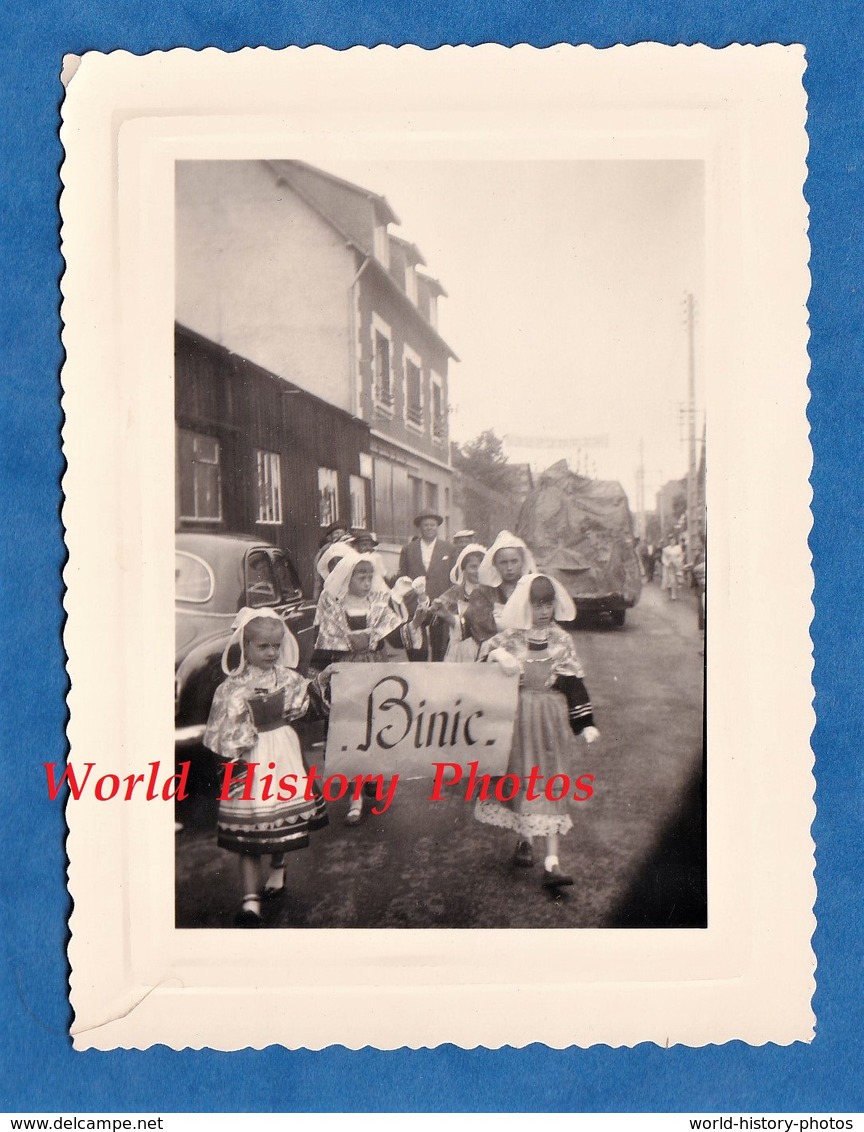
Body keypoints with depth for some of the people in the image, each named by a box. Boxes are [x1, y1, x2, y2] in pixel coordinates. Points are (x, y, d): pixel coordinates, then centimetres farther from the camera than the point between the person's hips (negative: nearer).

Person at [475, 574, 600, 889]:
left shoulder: (561, 640, 2)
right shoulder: (511, 637, 0)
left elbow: (575, 683, 4)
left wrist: (586, 723, 1)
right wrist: (498, 655, -27)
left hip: (552, 720, 0)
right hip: (518, 718, 0)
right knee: (520, 780, 8)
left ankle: (552, 863, -3)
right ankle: (523, 840, 32)